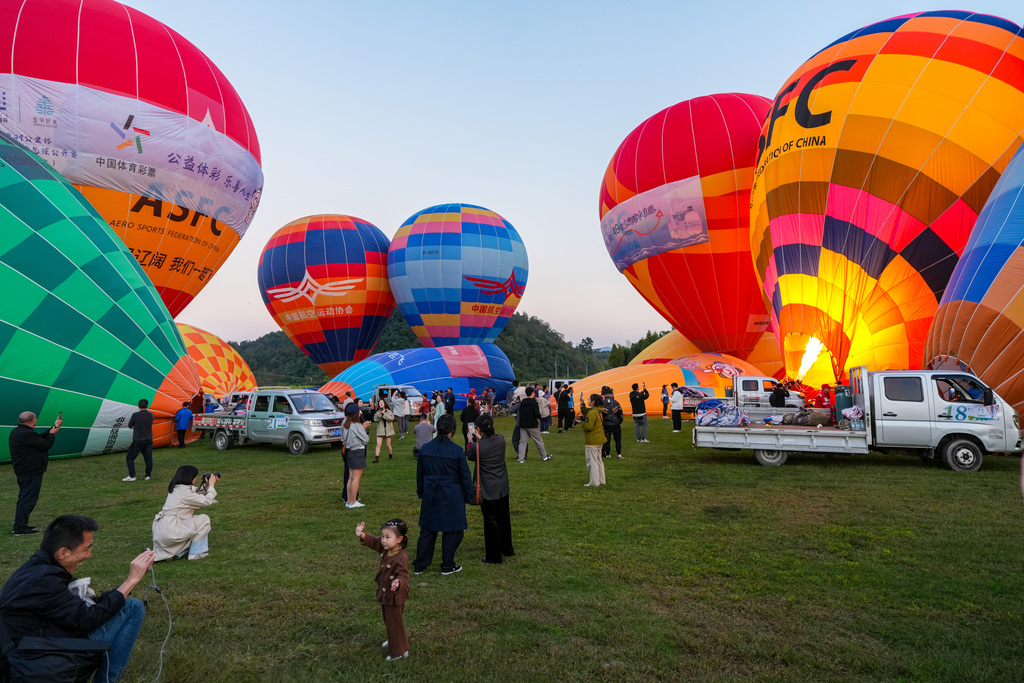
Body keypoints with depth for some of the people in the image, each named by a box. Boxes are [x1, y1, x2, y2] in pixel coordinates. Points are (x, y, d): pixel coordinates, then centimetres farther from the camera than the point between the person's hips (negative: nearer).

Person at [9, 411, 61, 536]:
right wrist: (52, 434, 0)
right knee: (28, 499, -7)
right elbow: (46, 445, -17)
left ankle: (19, 525, 26)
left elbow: (41, 438, 13)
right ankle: (20, 528, -5)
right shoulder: (28, 434, -23)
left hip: (22, 471, 11)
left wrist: (54, 427, 17)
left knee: (24, 498, 19)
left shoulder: (16, 432, 11)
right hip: (31, 472, -11)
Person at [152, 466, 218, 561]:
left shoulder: (176, 488, 11)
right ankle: (195, 554, 4)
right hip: (169, 532, -9)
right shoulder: (184, 491, -17)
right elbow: (207, 501, -11)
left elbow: (198, 497, 19)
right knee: (204, 519, -1)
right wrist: (211, 485, 2)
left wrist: (208, 485, 14)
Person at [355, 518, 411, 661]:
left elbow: (403, 576, -38)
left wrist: (398, 583, -60)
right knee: (388, 620, 29)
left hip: (394, 596, -9)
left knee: (394, 622, 9)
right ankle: (393, 640, 53)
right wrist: (363, 536, -14)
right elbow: (375, 542, 2)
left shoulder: (401, 558, -35)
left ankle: (400, 651, 28)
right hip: (385, 593, 9)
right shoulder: (386, 549, -10)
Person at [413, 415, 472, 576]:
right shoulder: (457, 451, -15)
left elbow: (419, 474, 7)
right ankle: (447, 566, 21)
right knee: (452, 531, 12)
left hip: (431, 496, 4)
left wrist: (421, 493, 20)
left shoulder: (425, 448, -3)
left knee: (427, 530, 16)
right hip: (451, 498, -4)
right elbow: (465, 476, -7)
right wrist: (468, 495, 6)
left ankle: (419, 565, 25)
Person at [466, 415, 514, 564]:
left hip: (488, 490, -5)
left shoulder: (477, 446, -23)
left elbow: (470, 456, -1)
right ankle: (507, 549, 39)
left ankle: (494, 557, 19)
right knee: (504, 518, 22)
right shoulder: (501, 439, -12)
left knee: (491, 522, 8)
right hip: (503, 487, 5)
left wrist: (470, 441, 12)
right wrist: (480, 439, 12)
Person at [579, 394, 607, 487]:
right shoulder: (599, 412, 9)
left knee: (592, 461, -1)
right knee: (598, 460, 17)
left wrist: (582, 421, -10)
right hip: (599, 440, 10)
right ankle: (601, 480, 23)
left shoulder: (592, 413, -21)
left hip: (592, 441, -10)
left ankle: (594, 482, 3)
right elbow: (586, 412, 20)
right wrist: (582, 406, 9)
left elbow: (589, 427, -24)